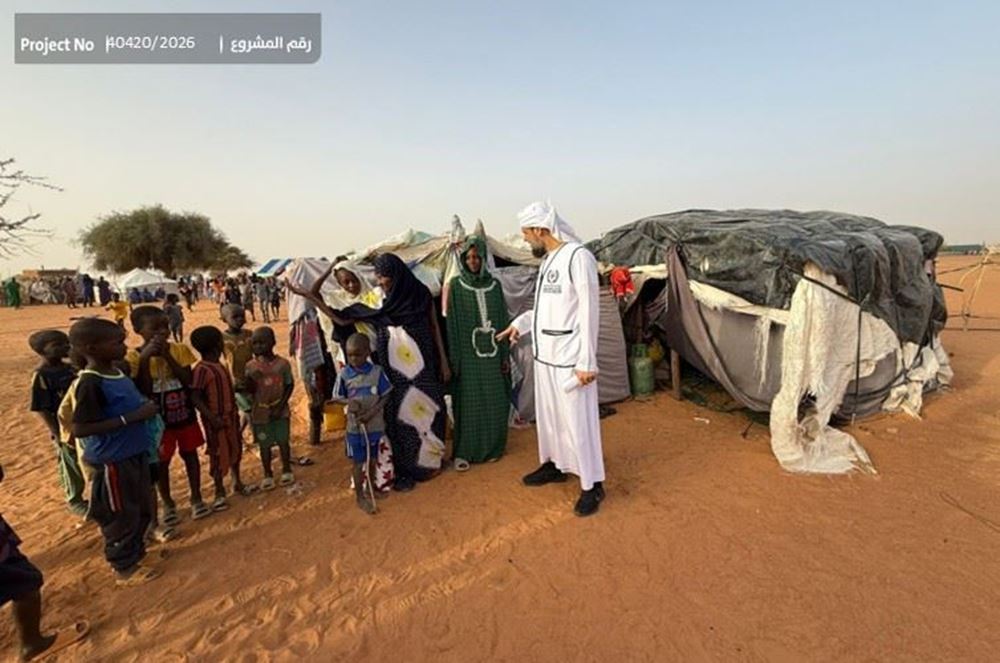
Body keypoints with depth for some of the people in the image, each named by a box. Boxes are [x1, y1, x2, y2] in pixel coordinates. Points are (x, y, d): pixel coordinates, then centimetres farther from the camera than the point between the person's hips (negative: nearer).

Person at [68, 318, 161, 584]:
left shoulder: (118, 373, 4)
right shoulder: (90, 384, -22)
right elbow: (80, 428, -25)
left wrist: (146, 407, 3)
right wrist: (131, 417, -27)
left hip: (135, 453, 9)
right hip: (111, 461, -9)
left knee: (142, 510, 22)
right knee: (121, 515, 8)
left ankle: (136, 552, 42)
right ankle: (124, 568, 26)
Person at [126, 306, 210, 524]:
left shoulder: (180, 349, -8)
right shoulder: (134, 356, -12)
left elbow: (188, 380, -16)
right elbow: (142, 391, -20)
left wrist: (167, 356, -23)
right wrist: (145, 358, -27)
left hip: (184, 414, 2)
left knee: (190, 455, 14)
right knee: (161, 462, 12)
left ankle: (196, 498, 29)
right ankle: (168, 504, 31)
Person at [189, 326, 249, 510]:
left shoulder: (220, 366, 7)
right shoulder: (201, 369, -19)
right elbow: (195, 397, -22)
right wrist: (212, 417, -27)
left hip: (231, 416, 8)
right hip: (216, 420, -8)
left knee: (235, 449, 18)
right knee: (218, 454, 4)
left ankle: (237, 482, 36)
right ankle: (220, 492, 19)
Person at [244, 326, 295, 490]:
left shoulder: (282, 363, -11)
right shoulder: (251, 366, -7)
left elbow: (289, 386, -4)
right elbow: (249, 391, -5)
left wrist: (281, 406, -11)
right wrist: (250, 379, -26)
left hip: (280, 412, -1)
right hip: (260, 413, 1)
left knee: (283, 441, 12)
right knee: (264, 445, 12)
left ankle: (286, 470, 30)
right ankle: (267, 474, 28)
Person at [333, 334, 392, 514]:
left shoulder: (377, 372, -10)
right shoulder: (344, 374, -10)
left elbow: (385, 397, -6)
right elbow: (337, 397, -1)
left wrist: (371, 413, -20)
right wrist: (349, 402, -22)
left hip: (374, 425, 2)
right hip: (355, 427, -1)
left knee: (372, 460, 19)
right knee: (359, 463, 9)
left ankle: (370, 489, 41)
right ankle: (359, 497, 24)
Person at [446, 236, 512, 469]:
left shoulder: (495, 284, 6)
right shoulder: (456, 285, -2)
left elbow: (503, 320, 7)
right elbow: (452, 324, -4)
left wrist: (505, 354, 3)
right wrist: (454, 359, -9)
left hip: (492, 352, 3)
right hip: (468, 354, -3)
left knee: (495, 402, 8)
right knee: (468, 403, 2)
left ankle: (492, 447, 25)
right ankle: (463, 452, 14)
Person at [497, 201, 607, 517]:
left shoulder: (578, 256, -18)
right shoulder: (548, 260, 10)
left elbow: (589, 312, -20)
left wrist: (587, 361, -20)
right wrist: (520, 324, 21)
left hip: (570, 359, -9)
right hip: (545, 355, 9)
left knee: (578, 421, 1)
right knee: (548, 415, 20)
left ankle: (592, 485, 17)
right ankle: (554, 465, 39)